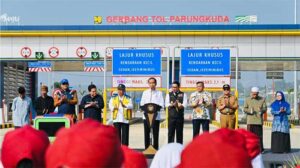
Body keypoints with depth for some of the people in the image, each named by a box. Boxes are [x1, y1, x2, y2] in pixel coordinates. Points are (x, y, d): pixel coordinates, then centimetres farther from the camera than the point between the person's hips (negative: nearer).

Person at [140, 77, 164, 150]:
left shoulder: (159, 93, 8)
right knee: (146, 133, 1)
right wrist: (147, 108, -12)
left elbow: (161, 105, 0)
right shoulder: (145, 92, 12)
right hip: (146, 116, 1)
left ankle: (155, 148, 2)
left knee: (155, 133, -2)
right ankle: (146, 148, 6)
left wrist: (155, 108, -16)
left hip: (156, 116, -1)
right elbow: (142, 104, 6)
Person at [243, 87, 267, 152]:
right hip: (250, 120, 0)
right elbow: (245, 109, 6)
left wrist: (261, 111, -16)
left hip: (259, 120, 0)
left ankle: (260, 149, 5)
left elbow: (265, 108, 7)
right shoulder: (247, 100, 9)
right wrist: (250, 111, -15)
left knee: (259, 135, -2)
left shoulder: (262, 99, 9)